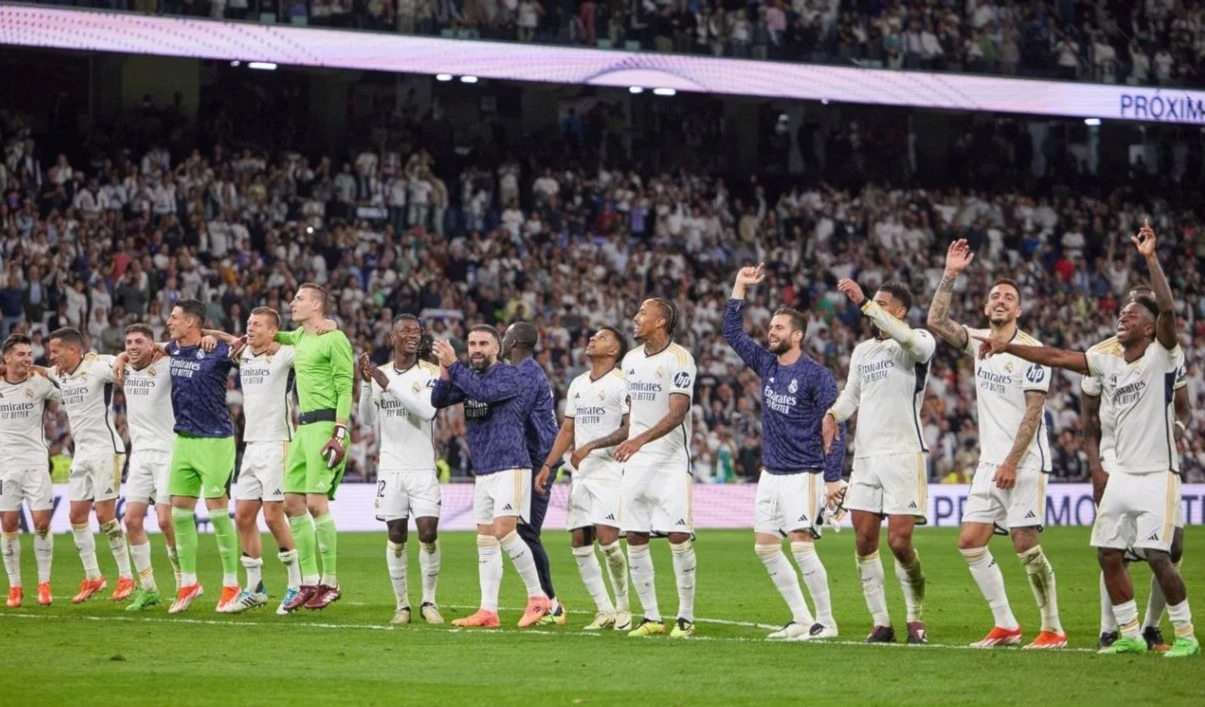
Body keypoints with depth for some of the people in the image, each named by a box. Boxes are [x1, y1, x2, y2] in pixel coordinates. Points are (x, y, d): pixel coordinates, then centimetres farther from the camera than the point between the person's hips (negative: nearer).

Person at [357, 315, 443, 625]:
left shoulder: (430, 373, -3)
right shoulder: (380, 373, 8)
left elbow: (427, 410, -20)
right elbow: (368, 420, 5)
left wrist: (388, 384, -22)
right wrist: (367, 384, -9)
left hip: (423, 469, -2)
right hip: (391, 468, 3)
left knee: (429, 533, -8)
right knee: (396, 536, 2)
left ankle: (429, 601, 5)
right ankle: (401, 604, 8)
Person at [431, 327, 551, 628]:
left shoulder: (511, 376, -7)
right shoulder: (469, 377, 14)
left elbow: (485, 392, -26)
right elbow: (438, 401, 4)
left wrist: (453, 365, -23)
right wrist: (445, 373, -13)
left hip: (510, 467, -8)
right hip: (483, 472, 8)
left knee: (504, 531, -17)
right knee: (485, 541, 5)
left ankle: (537, 597, -6)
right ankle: (488, 612, 6)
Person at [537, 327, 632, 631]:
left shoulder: (622, 383, -7)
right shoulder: (577, 385, 17)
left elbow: (630, 429, -12)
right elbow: (567, 430, 20)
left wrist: (591, 446, -17)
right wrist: (547, 465, 12)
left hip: (611, 472, -8)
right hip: (580, 474, 8)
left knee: (607, 538, -16)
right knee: (579, 543, 2)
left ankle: (623, 607, 1)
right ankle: (605, 611, 9)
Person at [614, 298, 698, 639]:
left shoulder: (679, 359, -11)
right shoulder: (631, 359, 12)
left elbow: (677, 413, -19)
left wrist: (640, 440, -30)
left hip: (671, 461, -7)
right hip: (636, 462, 7)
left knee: (679, 537, -9)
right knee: (635, 539, 3)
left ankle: (685, 617, 0)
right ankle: (651, 617, 10)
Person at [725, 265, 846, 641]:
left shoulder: (816, 375, -11)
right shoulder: (766, 364, 8)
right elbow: (732, 332, 16)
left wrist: (833, 478, -18)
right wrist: (740, 286, 9)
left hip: (803, 475, -8)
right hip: (770, 473, 8)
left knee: (801, 546, -14)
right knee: (765, 547, 6)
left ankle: (826, 621, -4)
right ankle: (802, 619, 13)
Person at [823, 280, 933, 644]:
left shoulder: (919, 343, -4)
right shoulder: (862, 350, 18)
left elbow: (906, 339, -27)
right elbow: (851, 394, 23)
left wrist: (864, 303, -30)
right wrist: (833, 415, 1)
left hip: (903, 454, -6)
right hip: (865, 454, 7)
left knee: (899, 542, -10)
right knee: (864, 541, 1)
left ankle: (916, 618, 8)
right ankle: (881, 623, 8)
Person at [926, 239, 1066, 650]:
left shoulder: (1030, 350, -10)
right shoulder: (979, 342, 10)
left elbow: (1033, 413, -13)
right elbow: (936, 322, -1)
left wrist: (1011, 462, -18)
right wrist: (950, 275, -5)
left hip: (1025, 464, -7)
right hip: (990, 462, 7)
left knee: (1026, 545, -9)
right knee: (970, 542, 1)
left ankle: (1053, 629, 0)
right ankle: (1006, 626, 8)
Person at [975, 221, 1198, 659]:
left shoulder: (1161, 357, -9)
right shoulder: (1108, 361, 9)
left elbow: (1169, 309, -24)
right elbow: (1058, 357, 9)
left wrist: (1150, 258, -31)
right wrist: (1008, 347, 2)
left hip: (1156, 474, -7)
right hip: (1122, 473, 7)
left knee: (1157, 556, -13)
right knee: (1108, 553, 4)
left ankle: (1185, 634, 0)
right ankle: (1130, 634, 14)